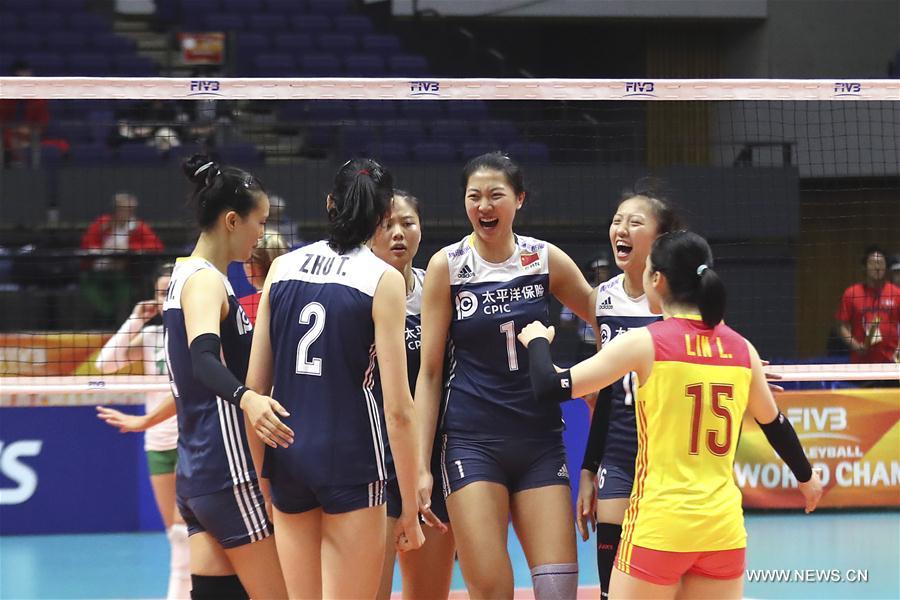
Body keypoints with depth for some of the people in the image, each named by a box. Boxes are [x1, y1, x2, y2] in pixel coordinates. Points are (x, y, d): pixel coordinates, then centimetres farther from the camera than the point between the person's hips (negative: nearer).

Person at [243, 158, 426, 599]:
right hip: (351, 456, -4)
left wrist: (260, 480, 14)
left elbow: (254, 387, 6)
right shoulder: (383, 279, -5)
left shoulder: (282, 267, 7)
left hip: (286, 458, 4)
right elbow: (398, 409, -9)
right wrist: (410, 505, -4)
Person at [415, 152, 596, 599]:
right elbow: (429, 372, 0)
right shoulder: (447, 266, -1)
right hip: (472, 444, -2)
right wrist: (420, 464, -4)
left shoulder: (546, 260, 3)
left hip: (540, 443, 2)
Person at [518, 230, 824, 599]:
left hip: (659, 524, -4)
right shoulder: (740, 348, 6)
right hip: (724, 526, 4)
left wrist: (538, 341, 13)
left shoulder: (645, 343, -8)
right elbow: (774, 423, 22)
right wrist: (805, 477, 40)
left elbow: (551, 389, -8)